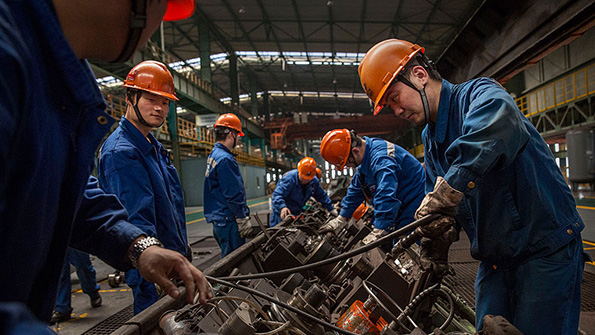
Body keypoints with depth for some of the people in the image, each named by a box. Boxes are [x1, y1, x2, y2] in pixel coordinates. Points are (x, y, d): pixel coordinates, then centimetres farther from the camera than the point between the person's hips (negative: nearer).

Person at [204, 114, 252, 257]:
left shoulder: (213, 155, 14)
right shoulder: (225, 159, -18)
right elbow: (234, 196, -20)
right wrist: (243, 220, -14)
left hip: (218, 220, 10)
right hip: (229, 221, -10)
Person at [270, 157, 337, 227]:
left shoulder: (314, 181, -5)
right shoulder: (289, 178, -26)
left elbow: (321, 196, 11)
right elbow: (277, 194, -35)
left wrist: (331, 209, 9)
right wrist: (282, 207, -53)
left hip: (297, 213, 6)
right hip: (283, 213, -6)